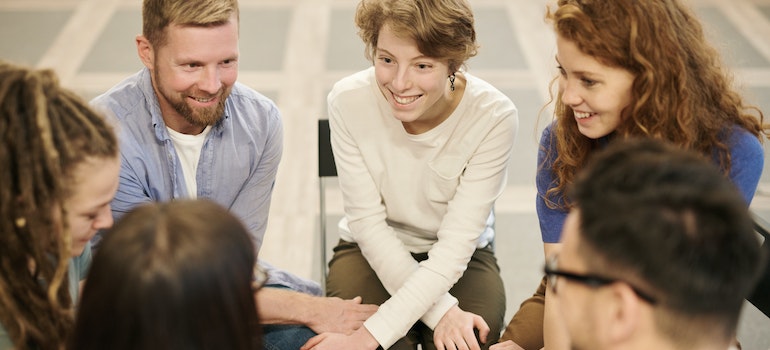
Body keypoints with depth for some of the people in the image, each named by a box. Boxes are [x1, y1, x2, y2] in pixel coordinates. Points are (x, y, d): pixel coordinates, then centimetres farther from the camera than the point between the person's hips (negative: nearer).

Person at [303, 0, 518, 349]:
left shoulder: (494, 117, -24)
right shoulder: (348, 101, -20)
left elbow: (456, 244, -23)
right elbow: (368, 223, -14)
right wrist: (439, 311, -23)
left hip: (459, 262, 0)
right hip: (370, 251, 0)